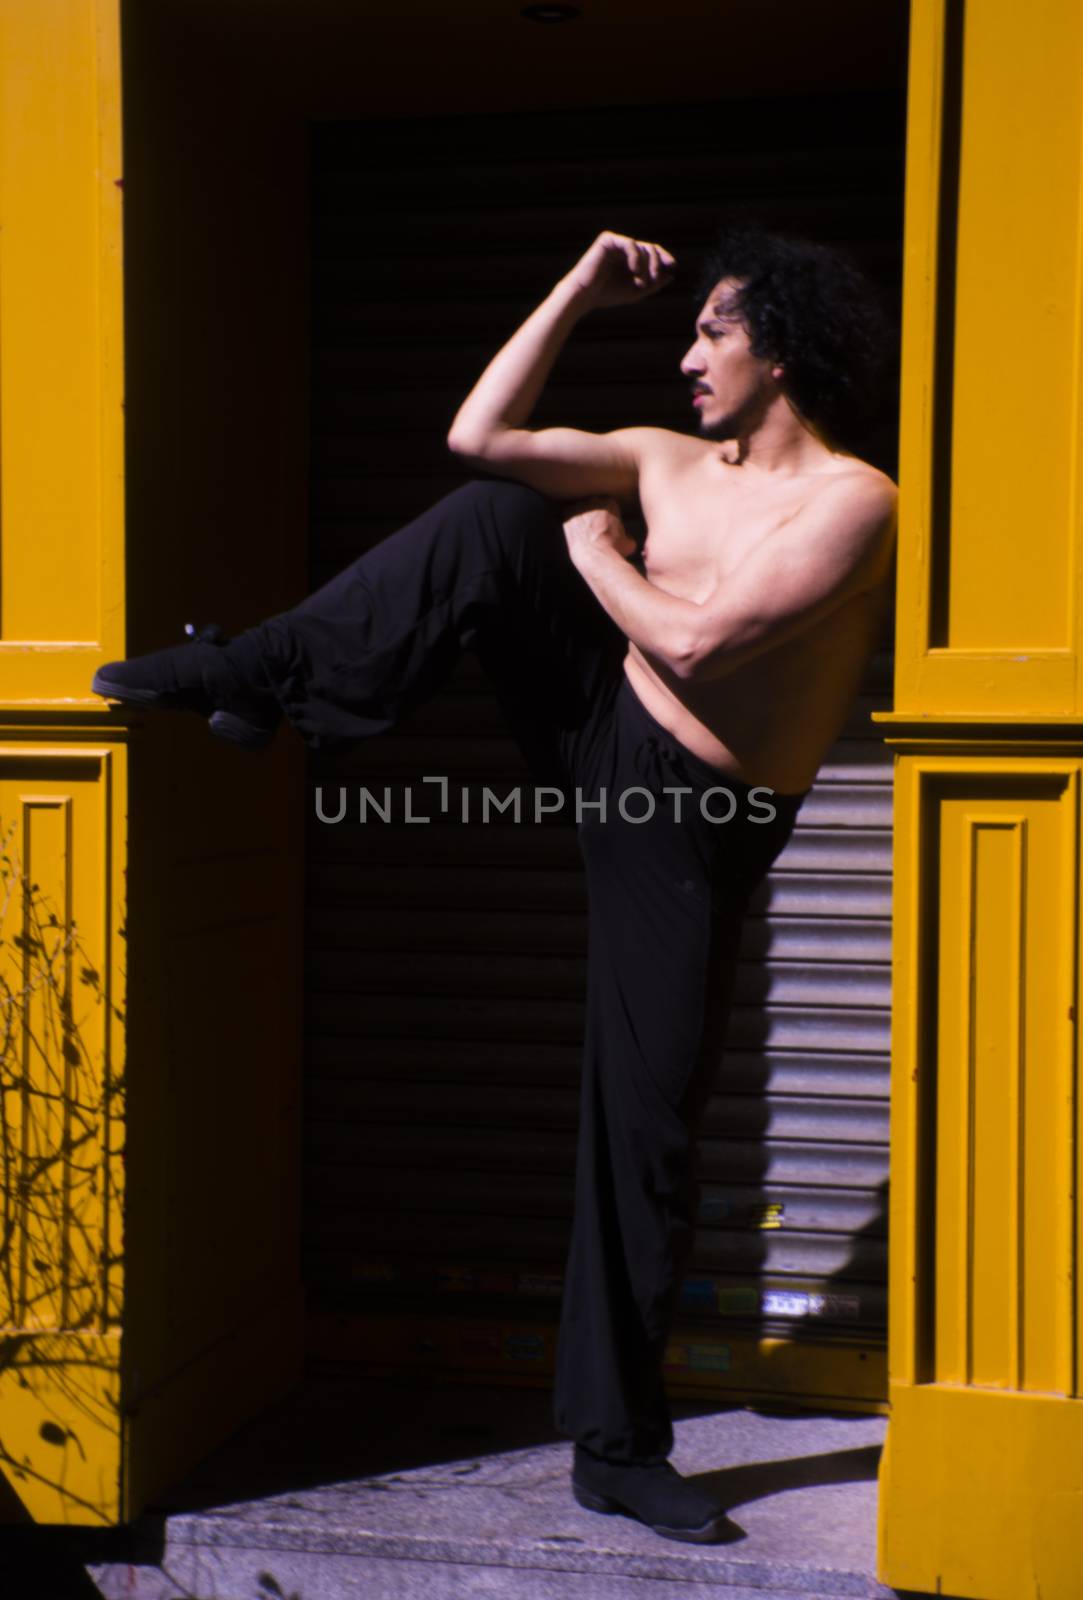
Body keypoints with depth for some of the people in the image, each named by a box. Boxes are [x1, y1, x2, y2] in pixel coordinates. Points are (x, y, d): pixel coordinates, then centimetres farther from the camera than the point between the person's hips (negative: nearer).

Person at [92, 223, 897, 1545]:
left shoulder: (853, 499, -12)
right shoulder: (667, 462, 9)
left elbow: (697, 643, -23)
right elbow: (479, 435, 7)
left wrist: (593, 552, -7)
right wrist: (582, 290, 7)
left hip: (692, 825, -4)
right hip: (595, 733, 5)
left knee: (649, 1121, -2)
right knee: (495, 517, -18)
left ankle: (618, 1446, 13)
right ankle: (259, 677, -12)